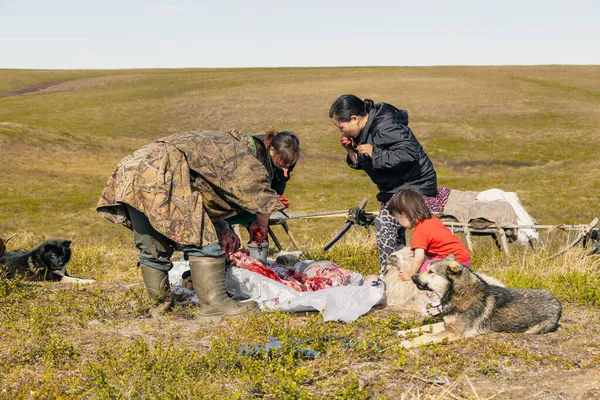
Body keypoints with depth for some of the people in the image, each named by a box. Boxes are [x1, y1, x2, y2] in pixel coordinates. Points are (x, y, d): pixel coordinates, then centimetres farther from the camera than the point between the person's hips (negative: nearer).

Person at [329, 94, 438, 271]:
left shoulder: (385, 127, -25)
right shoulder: (364, 130, 6)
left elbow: (409, 154, -33)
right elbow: (363, 164, 15)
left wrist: (375, 153, -28)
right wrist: (351, 151, -5)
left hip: (415, 185, -11)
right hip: (396, 187, 11)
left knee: (385, 223, -20)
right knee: (395, 230, 16)